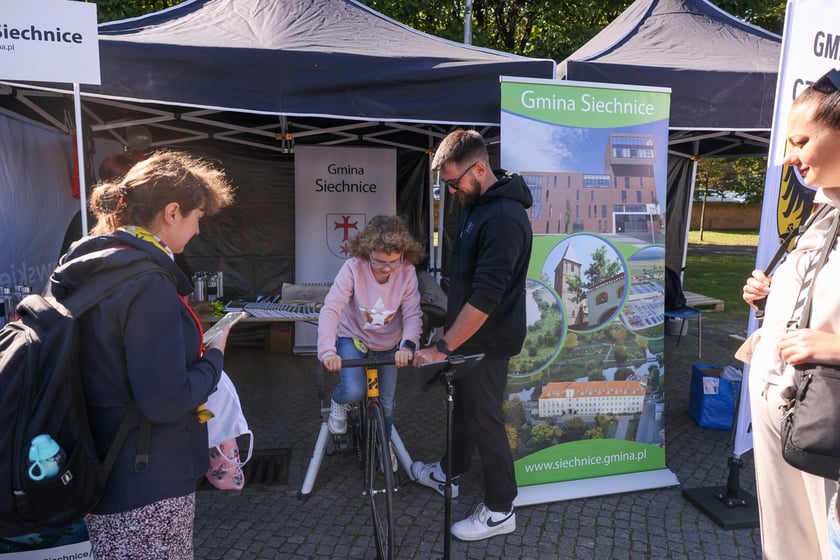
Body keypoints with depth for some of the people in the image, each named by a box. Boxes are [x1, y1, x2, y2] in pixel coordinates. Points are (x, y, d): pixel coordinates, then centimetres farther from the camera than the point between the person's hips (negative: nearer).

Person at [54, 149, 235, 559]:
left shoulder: (89, 268, 6)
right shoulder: (148, 283, -24)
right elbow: (166, 401, -26)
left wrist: (193, 345, 11)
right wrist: (215, 356, -10)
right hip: (149, 486, -9)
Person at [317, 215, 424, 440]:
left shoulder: (407, 272, -21)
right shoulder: (353, 268, -27)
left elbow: (412, 314, -22)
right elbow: (330, 309, -33)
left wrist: (408, 345, -42)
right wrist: (327, 350, -46)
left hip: (388, 346, 3)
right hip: (353, 338, -2)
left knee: (386, 403, 10)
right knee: (354, 392, -25)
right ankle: (338, 402, 12)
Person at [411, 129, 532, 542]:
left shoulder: (504, 219, -27)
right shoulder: (476, 203, 4)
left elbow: (485, 298, -31)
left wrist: (442, 347, -26)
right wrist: (449, 339, 16)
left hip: (487, 340, -9)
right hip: (468, 333, 9)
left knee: (484, 418, 4)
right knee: (462, 406, 23)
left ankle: (500, 510, 23)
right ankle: (448, 473, 44)